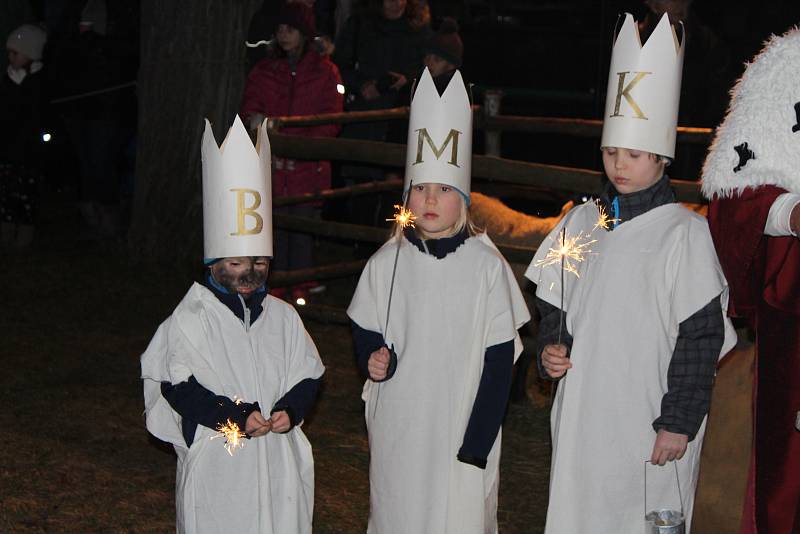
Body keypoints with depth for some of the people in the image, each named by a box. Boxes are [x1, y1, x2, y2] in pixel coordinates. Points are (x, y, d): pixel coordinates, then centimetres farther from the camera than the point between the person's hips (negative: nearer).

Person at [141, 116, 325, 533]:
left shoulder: (282, 316, 6)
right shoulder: (190, 318, -7)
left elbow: (307, 374, 9)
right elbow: (180, 385, -12)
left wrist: (290, 410, -11)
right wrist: (237, 416, -19)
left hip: (278, 462, 4)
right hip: (217, 464, -3)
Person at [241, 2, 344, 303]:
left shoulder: (325, 72, 5)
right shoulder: (263, 71, 13)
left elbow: (329, 123, 0)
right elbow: (249, 107, 5)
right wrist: (254, 118, -21)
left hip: (308, 167, -2)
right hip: (270, 166, 2)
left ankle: (301, 287, 12)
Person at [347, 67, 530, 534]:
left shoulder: (487, 266, -8)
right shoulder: (387, 263, -1)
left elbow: (500, 361, -6)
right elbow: (365, 331, 11)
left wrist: (476, 444, -10)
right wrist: (374, 358, -13)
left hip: (464, 429, -2)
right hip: (397, 426, 2)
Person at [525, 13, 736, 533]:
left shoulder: (684, 232, -9)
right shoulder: (581, 223, 7)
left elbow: (701, 334, -10)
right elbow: (554, 304, 18)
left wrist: (679, 422, -11)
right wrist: (551, 349, -2)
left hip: (648, 421, -5)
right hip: (581, 412, 5)